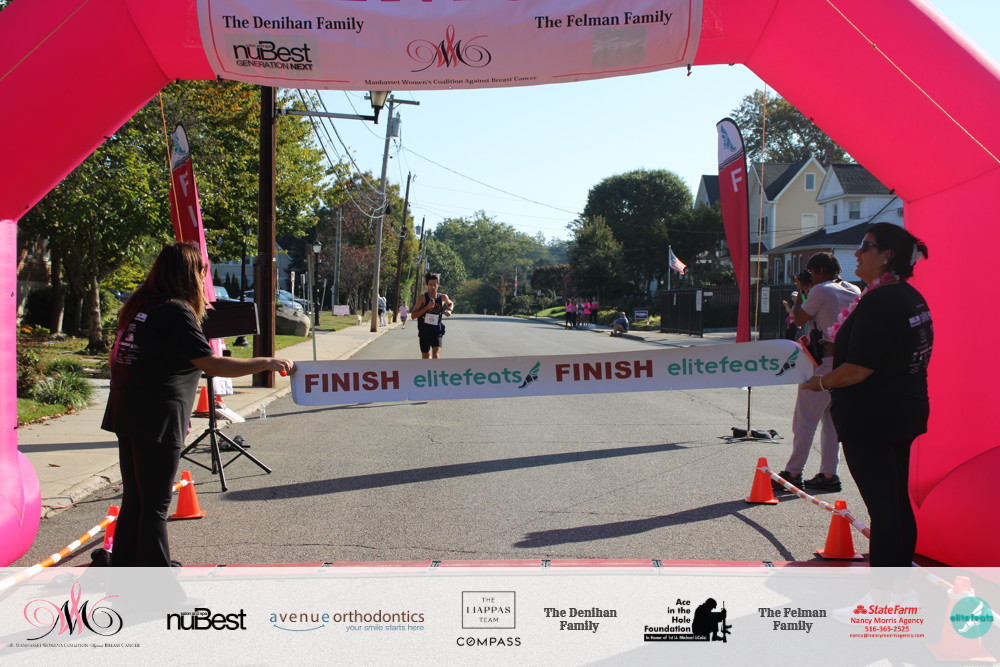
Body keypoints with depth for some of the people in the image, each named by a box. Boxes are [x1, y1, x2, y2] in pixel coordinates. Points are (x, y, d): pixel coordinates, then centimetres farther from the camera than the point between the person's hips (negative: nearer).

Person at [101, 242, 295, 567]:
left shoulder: (138, 306, 13)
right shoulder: (176, 312, -14)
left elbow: (116, 359, 21)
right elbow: (212, 364, -18)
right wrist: (267, 363, -12)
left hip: (127, 414, 8)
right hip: (157, 418, -8)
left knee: (134, 501, 17)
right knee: (155, 506, -2)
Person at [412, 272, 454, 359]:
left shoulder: (443, 297, -1)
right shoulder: (422, 298, -9)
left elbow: (451, 304, 24)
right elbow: (413, 315, -13)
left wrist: (449, 311, 2)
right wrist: (427, 307, -23)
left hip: (437, 332, 0)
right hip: (424, 332, 0)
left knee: (436, 356, -18)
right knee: (426, 357, 15)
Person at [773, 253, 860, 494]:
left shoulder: (821, 291, -11)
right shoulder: (855, 292, 11)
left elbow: (799, 320, -3)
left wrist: (801, 291, 9)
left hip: (823, 360, -8)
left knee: (805, 421, -3)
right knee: (832, 422, 12)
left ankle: (793, 474, -1)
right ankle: (829, 474, 14)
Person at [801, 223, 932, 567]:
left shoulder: (878, 301, -21)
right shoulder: (913, 298, 10)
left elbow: (858, 369, -24)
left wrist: (820, 382, -7)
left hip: (870, 418, -10)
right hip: (905, 412, 10)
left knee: (881, 506, -5)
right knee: (899, 501, 17)